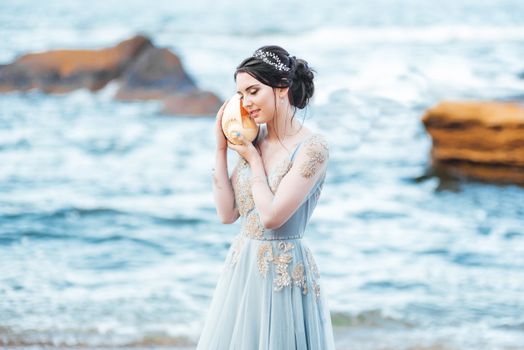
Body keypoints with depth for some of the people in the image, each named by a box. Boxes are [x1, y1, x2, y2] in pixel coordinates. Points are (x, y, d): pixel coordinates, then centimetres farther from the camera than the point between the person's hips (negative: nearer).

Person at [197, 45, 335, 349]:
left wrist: (253, 159, -7)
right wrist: (221, 148, 1)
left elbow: (271, 216, -19)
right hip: (242, 270, 7)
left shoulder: (312, 148, -14)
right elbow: (228, 213, 4)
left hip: (284, 275, -6)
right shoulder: (253, 141, 6)